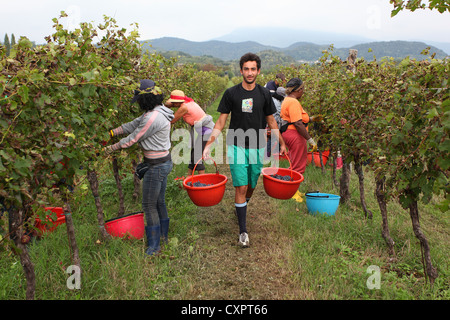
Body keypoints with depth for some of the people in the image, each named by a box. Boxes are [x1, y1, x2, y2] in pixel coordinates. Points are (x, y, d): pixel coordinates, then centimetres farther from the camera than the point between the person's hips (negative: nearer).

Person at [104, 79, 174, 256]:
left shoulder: (153, 118, -24)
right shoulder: (158, 111, 7)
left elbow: (133, 138, -15)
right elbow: (133, 125, 12)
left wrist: (111, 148, -2)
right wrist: (112, 132, 10)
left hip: (156, 166, -10)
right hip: (163, 162, 10)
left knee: (149, 205, 3)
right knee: (159, 202, 21)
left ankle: (154, 246, 16)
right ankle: (163, 236, 36)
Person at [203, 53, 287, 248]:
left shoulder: (264, 94, 4)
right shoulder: (231, 93, -2)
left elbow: (271, 121, 13)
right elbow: (221, 121, 0)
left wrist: (282, 143, 14)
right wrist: (209, 144, -9)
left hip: (257, 147, 3)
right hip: (237, 146, -2)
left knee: (251, 186, 12)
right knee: (241, 188, -7)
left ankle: (242, 207, 44)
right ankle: (243, 231, 1)